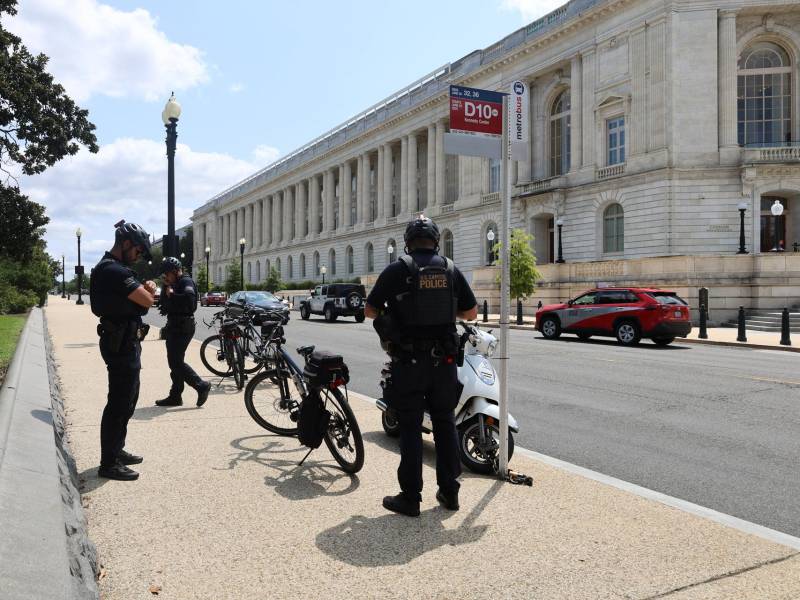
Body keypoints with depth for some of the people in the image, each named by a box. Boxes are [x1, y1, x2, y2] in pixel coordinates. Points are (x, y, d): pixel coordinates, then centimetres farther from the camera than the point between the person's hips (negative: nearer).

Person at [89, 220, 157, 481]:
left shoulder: (108, 268, 15)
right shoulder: (115, 271, -20)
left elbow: (138, 297, 17)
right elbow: (147, 300, -23)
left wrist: (144, 288, -4)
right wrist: (148, 290, -2)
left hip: (123, 342, 11)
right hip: (122, 344, -11)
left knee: (127, 400, 19)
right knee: (119, 404, -4)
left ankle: (117, 451, 31)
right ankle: (109, 464, 5)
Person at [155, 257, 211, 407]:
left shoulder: (186, 282, -13)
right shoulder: (173, 283, 17)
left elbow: (189, 298, -33)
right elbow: (164, 303, 14)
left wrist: (172, 294, -22)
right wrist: (165, 288, 1)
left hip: (183, 327, -10)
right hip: (174, 327, 10)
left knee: (176, 362, -11)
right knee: (174, 362, 12)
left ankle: (201, 386, -3)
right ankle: (175, 396, 18)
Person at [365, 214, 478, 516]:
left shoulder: (397, 270, -6)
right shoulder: (451, 270, 4)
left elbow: (370, 310, 0)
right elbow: (472, 312, 10)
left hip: (408, 362, -3)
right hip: (444, 360, 3)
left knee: (410, 427, 4)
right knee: (445, 423, 15)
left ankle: (410, 497, 11)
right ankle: (449, 491, 22)